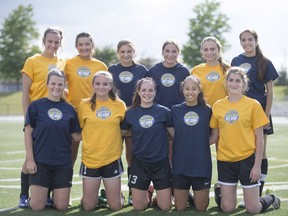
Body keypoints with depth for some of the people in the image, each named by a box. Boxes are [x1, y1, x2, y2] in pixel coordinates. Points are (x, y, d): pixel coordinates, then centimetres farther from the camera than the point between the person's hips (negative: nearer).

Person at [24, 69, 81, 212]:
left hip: (63, 163, 2)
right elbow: (28, 133, -1)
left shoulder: (69, 109, 6)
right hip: (40, 162, -2)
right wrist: (30, 159, -7)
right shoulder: (36, 106, -1)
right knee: (37, 206, -6)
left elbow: (76, 136, 9)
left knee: (61, 206, 0)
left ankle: (55, 191, 32)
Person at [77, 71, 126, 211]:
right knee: (88, 207, 5)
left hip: (112, 159, 0)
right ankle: (93, 197, 36)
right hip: (90, 159, 0)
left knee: (115, 206, 5)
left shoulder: (119, 105, 0)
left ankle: (112, 194, 36)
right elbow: (79, 130, 10)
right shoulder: (84, 105, -1)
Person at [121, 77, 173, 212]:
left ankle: (156, 193, 33)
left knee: (165, 207, 1)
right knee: (138, 207, 4)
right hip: (139, 163, 1)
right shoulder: (131, 113, -2)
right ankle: (148, 193, 35)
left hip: (161, 163, -1)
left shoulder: (164, 111, -5)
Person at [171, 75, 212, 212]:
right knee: (180, 208, 6)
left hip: (202, 165, 0)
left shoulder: (207, 110, 0)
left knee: (201, 208, 5)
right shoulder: (175, 110, 0)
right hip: (180, 165, 0)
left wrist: (200, 144, -3)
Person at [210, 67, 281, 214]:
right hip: (225, 160, 2)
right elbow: (214, 137, 9)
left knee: (253, 209, 1)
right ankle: (219, 191, 36)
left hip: (247, 159, -2)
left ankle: (271, 198, 31)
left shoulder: (253, 105, -5)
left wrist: (257, 165, -8)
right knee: (227, 208, 5)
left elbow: (259, 138, -4)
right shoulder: (217, 106, 3)